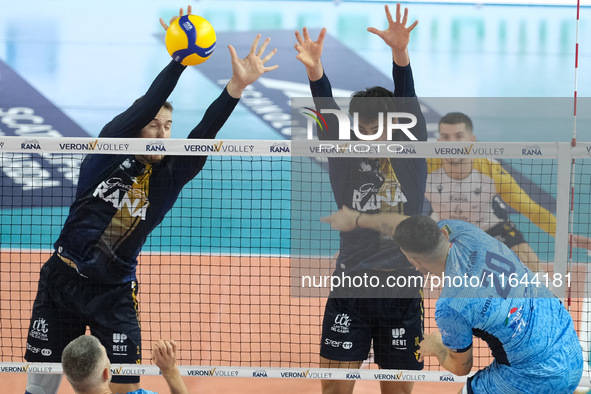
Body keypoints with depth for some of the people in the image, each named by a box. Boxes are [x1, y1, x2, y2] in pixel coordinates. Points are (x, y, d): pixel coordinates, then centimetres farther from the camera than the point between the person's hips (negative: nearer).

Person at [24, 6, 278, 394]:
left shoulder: (170, 176, -2)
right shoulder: (108, 151, -6)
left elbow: (204, 134, -17)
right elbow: (145, 106, -22)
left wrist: (237, 85, -32)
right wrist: (179, 60, -37)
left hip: (114, 293, 1)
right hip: (62, 279, -1)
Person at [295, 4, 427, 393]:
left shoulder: (410, 158, 2)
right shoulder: (345, 159, 4)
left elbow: (408, 105, -12)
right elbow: (328, 114, -11)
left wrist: (400, 52, -28)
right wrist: (314, 68, -30)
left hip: (401, 289, 0)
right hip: (350, 287, 0)